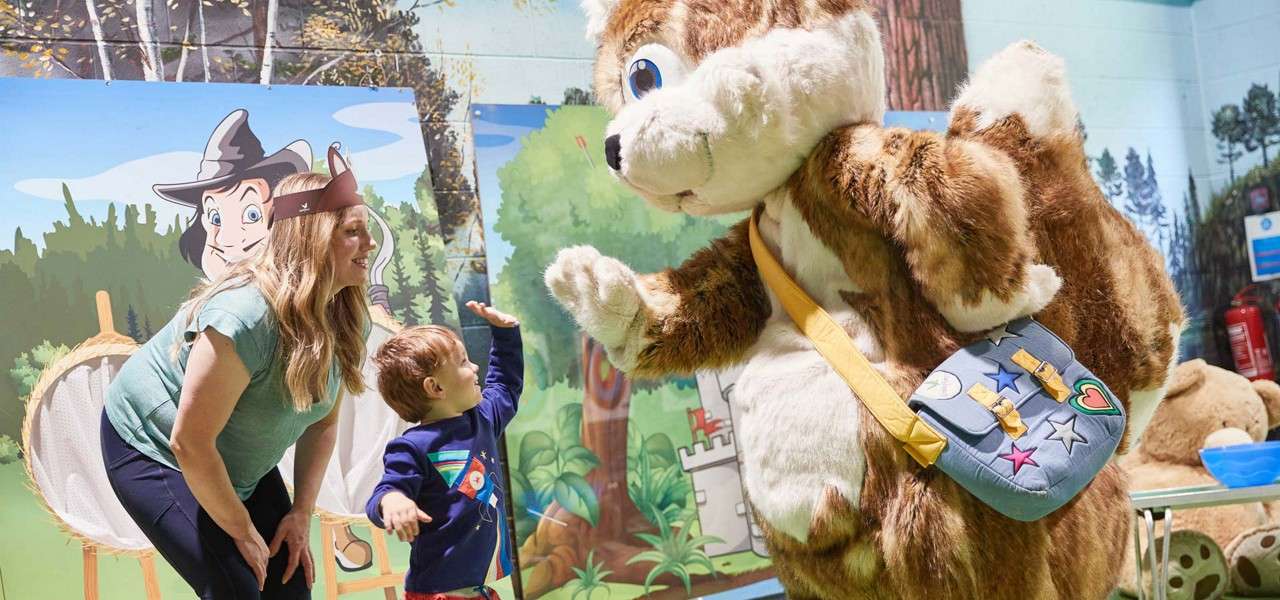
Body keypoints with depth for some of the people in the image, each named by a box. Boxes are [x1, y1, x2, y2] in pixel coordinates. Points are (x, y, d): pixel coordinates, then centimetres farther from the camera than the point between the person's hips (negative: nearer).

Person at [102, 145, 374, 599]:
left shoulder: (343, 320, -11)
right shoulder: (246, 315, -35)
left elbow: (321, 422, 1)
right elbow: (189, 443, -31)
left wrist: (301, 514, -4)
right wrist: (243, 531, -19)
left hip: (234, 465, 7)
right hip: (151, 447, -7)